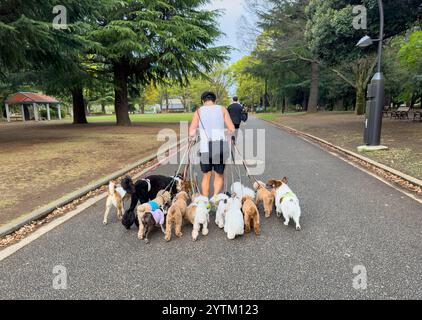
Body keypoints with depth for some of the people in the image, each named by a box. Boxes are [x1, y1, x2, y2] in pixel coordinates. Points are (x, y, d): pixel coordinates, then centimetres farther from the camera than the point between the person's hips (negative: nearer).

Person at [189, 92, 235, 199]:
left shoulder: (199, 111, 6)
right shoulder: (222, 109, 6)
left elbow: (191, 133, -4)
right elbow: (232, 129, 0)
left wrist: (192, 137, 18)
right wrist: (229, 134, 21)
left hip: (205, 148, 0)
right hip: (221, 148, 0)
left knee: (206, 175, 17)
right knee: (219, 175, 15)